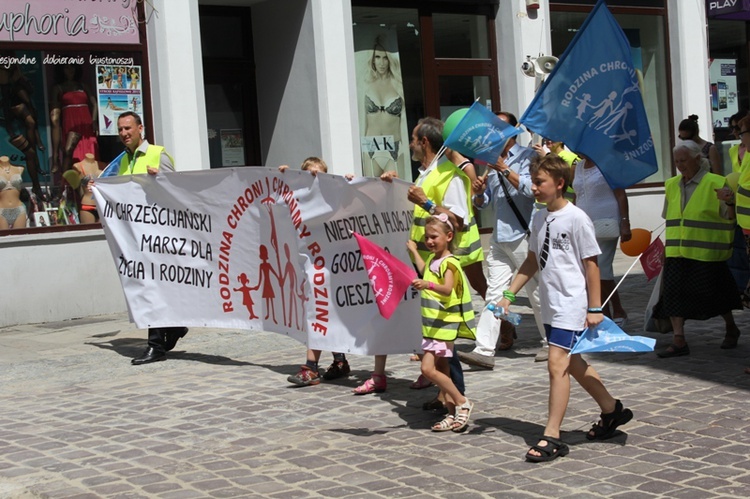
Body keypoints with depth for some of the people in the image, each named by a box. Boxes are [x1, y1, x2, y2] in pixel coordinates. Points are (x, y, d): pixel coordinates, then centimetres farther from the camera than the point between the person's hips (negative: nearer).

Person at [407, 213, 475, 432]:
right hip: (432, 324, 10)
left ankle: (462, 402, -5)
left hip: (444, 325, -10)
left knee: (428, 368, -16)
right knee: (441, 370, 11)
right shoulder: (432, 259, 13)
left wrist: (428, 285, -50)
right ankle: (453, 414, 15)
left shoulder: (449, 262, -15)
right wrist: (414, 251, 44)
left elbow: (447, 289, -32)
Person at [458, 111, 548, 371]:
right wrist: (479, 192, -2)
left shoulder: (527, 156, -2)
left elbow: (529, 188, -18)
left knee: (536, 291, 3)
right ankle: (484, 350, -5)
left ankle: (550, 344, 17)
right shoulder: (492, 160, 17)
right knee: (494, 292, 0)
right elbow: (483, 203, 20)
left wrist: (504, 169, -20)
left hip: (523, 235, -6)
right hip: (499, 237, 6)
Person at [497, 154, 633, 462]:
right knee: (572, 363, 17)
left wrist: (594, 308, -12)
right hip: (550, 305, 8)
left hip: (571, 304, -8)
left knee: (557, 364, -13)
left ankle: (552, 437, -8)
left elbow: (591, 265, -11)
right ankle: (611, 409, 36)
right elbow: (532, 261, 18)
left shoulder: (576, 218, -12)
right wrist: (509, 294, 12)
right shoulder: (539, 219, 10)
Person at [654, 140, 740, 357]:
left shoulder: (715, 183, -7)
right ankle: (678, 341, -7)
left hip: (706, 252, -5)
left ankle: (731, 329, 31)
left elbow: (729, 217, -10)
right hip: (677, 252, 5)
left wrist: (729, 202, -30)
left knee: (714, 294, 6)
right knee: (674, 292, -7)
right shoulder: (672, 185, 11)